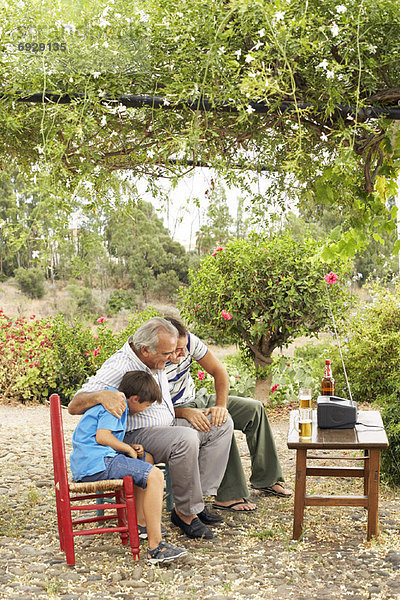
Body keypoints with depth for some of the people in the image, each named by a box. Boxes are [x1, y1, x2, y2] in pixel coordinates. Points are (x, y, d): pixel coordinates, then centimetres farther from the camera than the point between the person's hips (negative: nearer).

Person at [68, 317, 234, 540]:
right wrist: (101, 396, -47)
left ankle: (200, 495, -7)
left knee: (223, 423, 1)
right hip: (136, 436, -9)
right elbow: (74, 406, -28)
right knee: (185, 439, -36)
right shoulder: (118, 369, -23)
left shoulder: (156, 362, 2)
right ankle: (185, 513, -18)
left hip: (167, 425, 9)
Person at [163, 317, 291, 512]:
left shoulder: (188, 340, -15)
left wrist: (221, 405, -23)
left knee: (254, 409, -3)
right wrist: (186, 412, -38)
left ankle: (266, 479, 7)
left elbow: (219, 371, -9)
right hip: (174, 412, -7)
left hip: (197, 400, 7)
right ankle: (229, 496, -23)